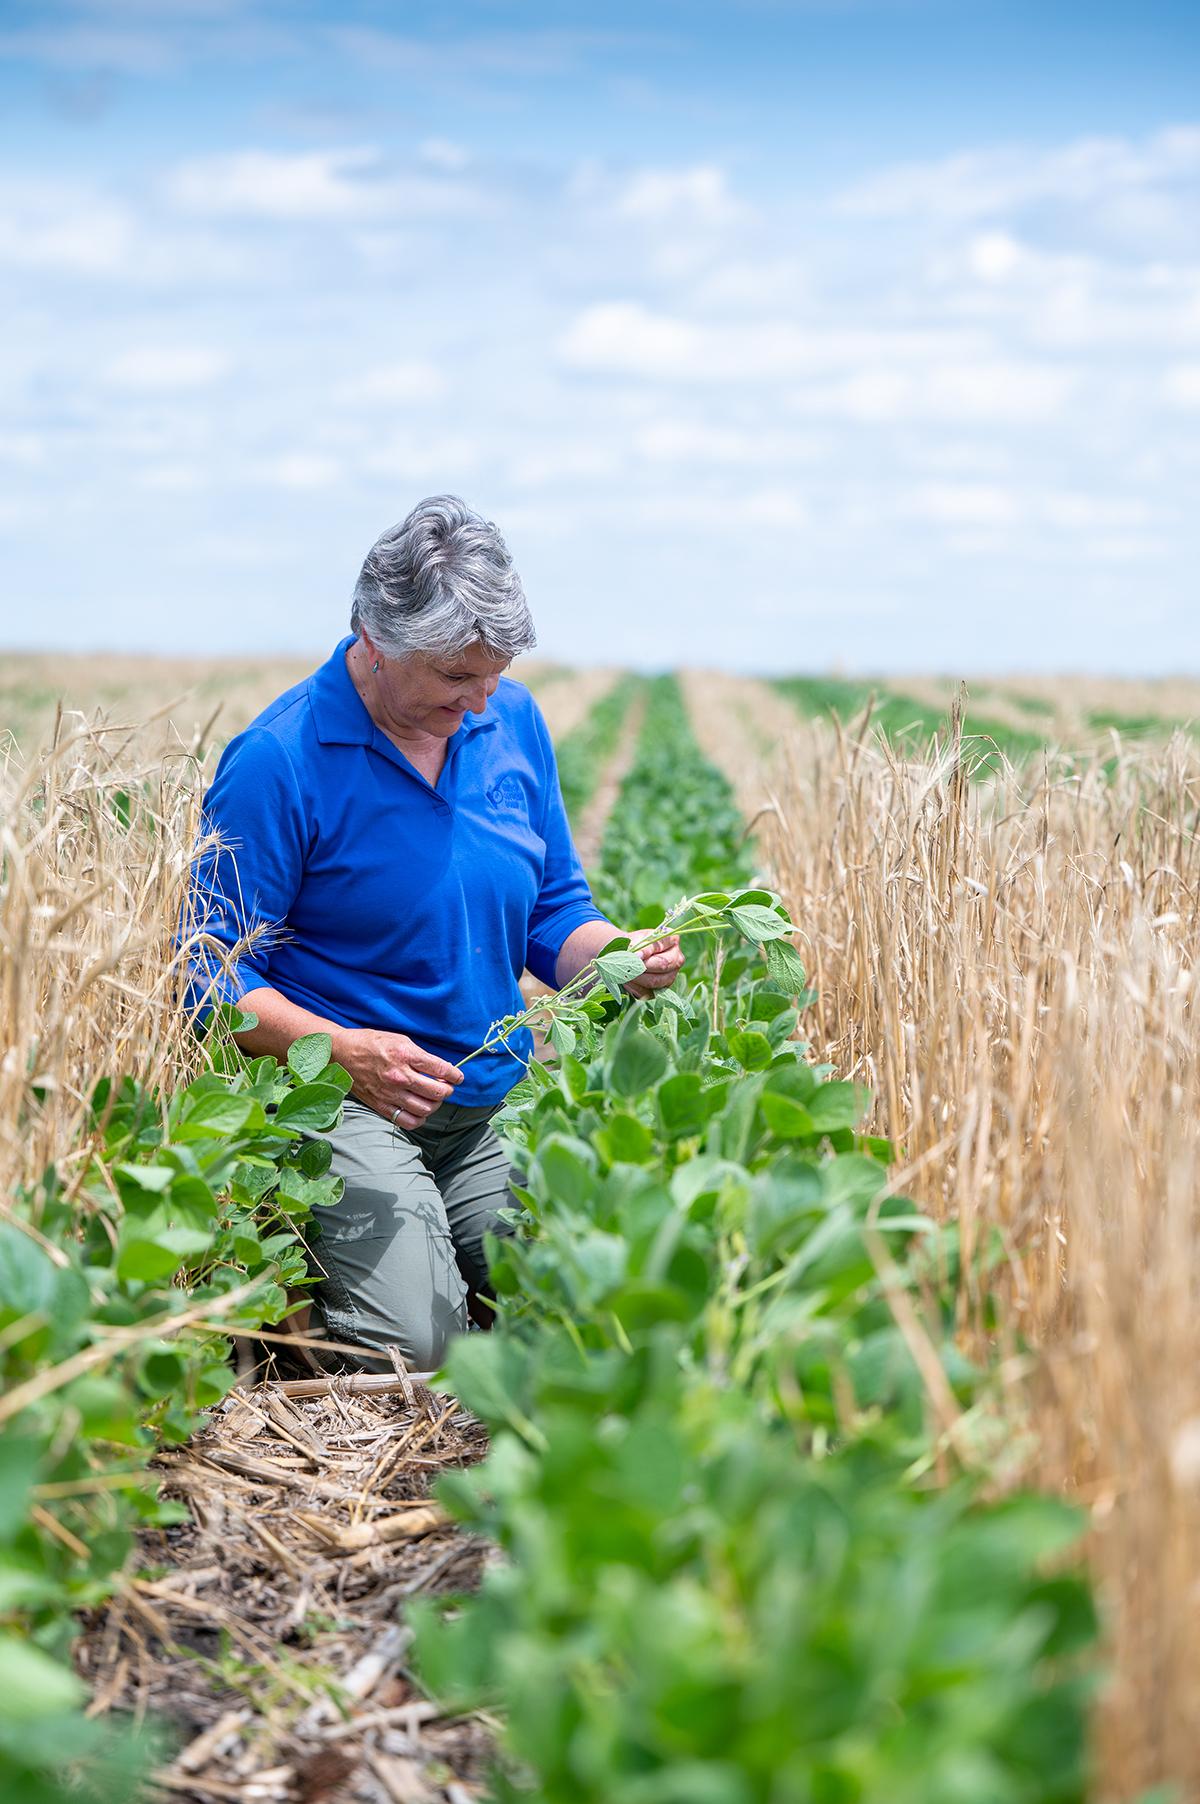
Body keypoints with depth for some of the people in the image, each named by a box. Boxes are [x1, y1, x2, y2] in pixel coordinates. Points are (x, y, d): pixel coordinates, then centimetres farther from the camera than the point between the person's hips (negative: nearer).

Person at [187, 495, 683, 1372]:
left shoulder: (514, 721, 7)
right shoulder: (279, 759, -13)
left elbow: (553, 913, 14)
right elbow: (213, 971, -11)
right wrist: (343, 1051, -27)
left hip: (494, 1110, 6)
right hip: (343, 1103, -6)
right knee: (410, 1342, -21)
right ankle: (300, 1257, 10)